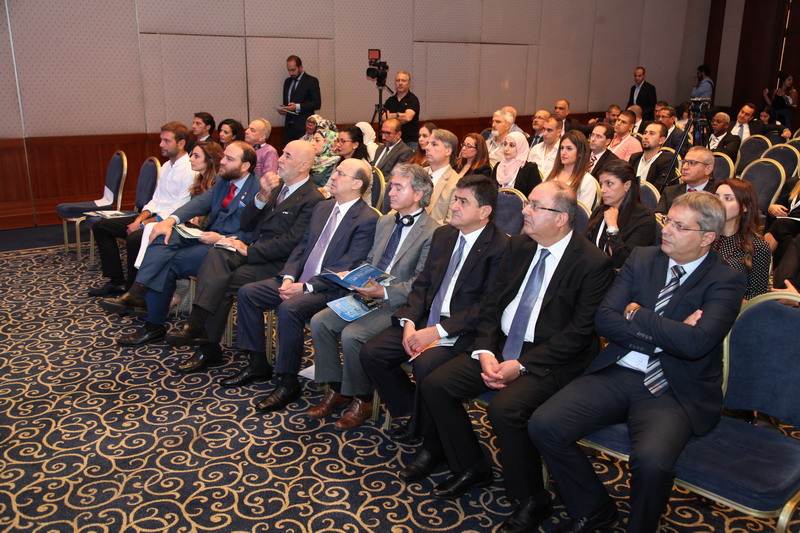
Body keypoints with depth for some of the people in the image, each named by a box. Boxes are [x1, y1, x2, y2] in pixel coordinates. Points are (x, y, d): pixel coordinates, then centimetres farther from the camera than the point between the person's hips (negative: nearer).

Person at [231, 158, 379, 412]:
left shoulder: (367, 219, -12)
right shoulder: (322, 207, 14)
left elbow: (347, 269, -18)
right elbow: (301, 246, 15)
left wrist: (306, 287, -21)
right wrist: (288, 278, -4)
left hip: (330, 288, -8)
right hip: (299, 280, 9)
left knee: (289, 309, -33)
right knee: (247, 293, -1)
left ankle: (288, 383, -16)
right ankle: (258, 363, 10)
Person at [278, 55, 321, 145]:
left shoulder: (311, 81, -2)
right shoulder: (287, 81, 18)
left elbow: (317, 103, -8)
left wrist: (297, 107, -17)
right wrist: (283, 109, 2)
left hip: (303, 126, -6)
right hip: (289, 126, 6)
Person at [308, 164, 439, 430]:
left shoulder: (433, 233, -11)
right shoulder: (385, 222, 15)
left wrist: (383, 292, -25)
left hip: (400, 305, -8)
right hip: (370, 295, 8)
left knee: (352, 334, -27)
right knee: (320, 322, -8)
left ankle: (362, 400, -3)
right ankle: (336, 390, 6)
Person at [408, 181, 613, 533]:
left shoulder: (593, 263, -11)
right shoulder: (518, 246, 8)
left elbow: (579, 331, -15)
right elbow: (491, 303, 8)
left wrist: (522, 365, -20)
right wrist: (485, 352, -8)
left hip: (551, 359, -6)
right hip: (501, 346, 7)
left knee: (504, 408, -31)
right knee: (435, 385, -8)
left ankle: (531, 500, -5)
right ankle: (470, 468, 13)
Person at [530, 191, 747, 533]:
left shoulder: (725, 281, -4)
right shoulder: (642, 258, 9)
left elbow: (695, 342, -21)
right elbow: (604, 319, 0)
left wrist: (636, 315, -9)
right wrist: (666, 333, -11)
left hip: (672, 391, -4)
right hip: (617, 374, 4)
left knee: (651, 460, -33)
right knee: (544, 425, -15)